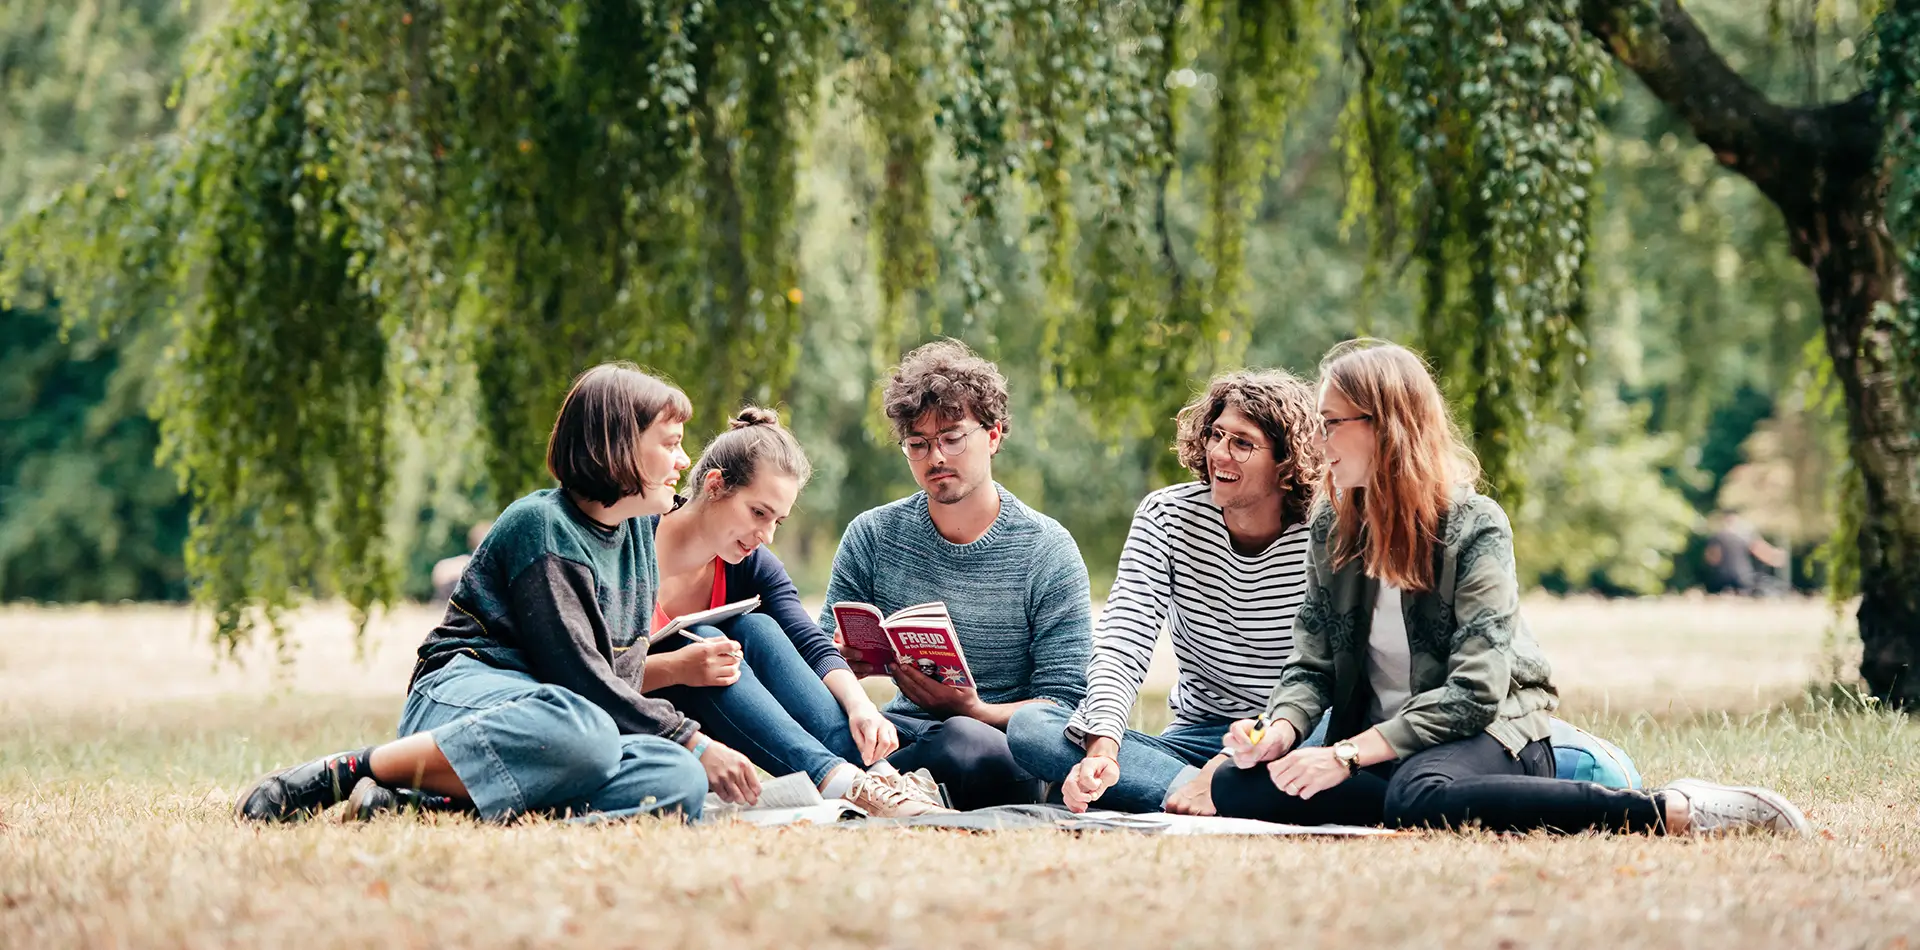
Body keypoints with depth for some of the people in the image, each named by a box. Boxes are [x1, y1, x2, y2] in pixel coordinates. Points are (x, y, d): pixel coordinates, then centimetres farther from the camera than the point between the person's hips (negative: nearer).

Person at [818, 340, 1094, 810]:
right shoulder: (871, 537, 9)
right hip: (903, 732, 1)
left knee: (965, 742, -39)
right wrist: (855, 663, -17)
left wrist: (976, 713, -23)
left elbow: (1065, 701, -4)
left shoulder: (1047, 550, 0)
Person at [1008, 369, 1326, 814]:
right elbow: (1122, 644, -10)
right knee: (1028, 725, -21)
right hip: (1195, 737, 4)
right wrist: (1102, 749, -30)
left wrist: (1225, 766, -29)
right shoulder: (1166, 515, 1)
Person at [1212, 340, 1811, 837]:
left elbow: (1473, 692, -18)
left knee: (1420, 797, -43)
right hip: (1382, 744, 6)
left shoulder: (1474, 528, -10)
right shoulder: (1331, 529, 8)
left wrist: (1348, 756, -25)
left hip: (1490, 732, -5)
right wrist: (1282, 729, -15)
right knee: (1237, 786, -20)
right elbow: (1311, 666, 8)